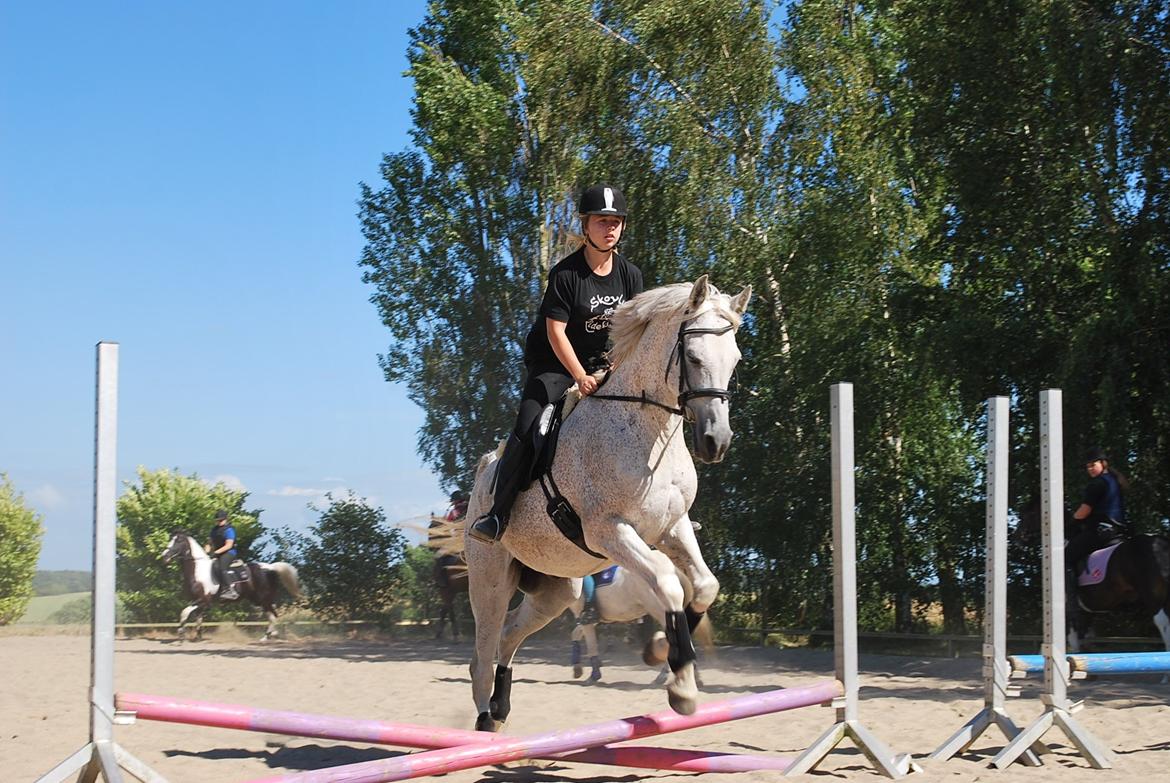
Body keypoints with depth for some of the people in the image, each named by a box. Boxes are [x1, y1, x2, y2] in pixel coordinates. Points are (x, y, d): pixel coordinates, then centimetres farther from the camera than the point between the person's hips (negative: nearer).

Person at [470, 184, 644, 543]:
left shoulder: (630, 274, -2)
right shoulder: (565, 274, -18)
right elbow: (556, 332, -20)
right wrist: (581, 378, -26)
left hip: (601, 364, 6)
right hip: (553, 364, -5)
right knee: (527, 429, -22)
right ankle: (498, 513, -16)